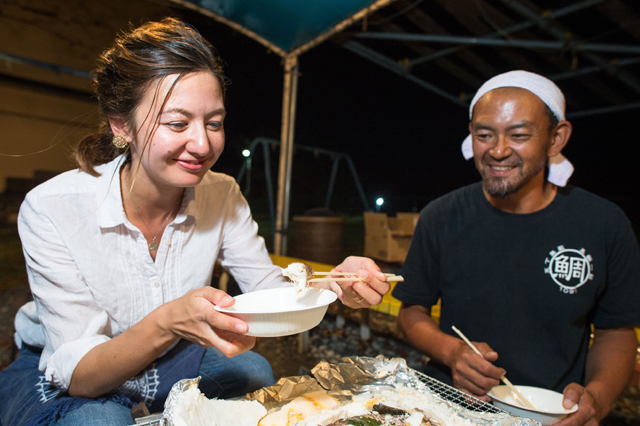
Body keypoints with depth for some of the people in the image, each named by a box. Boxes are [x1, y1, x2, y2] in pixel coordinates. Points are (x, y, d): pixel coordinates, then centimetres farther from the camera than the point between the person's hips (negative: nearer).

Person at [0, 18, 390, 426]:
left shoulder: (222, 197, -16)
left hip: (170, 361, 3)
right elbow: (78, 374, -26)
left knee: (255, 372, -21)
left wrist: (333, 283, -33)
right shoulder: (52, 208, -26)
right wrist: (167, 324, -46)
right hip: (58, 376, -2)